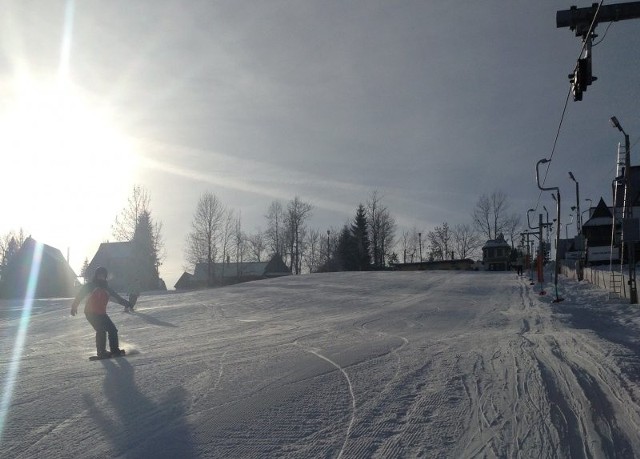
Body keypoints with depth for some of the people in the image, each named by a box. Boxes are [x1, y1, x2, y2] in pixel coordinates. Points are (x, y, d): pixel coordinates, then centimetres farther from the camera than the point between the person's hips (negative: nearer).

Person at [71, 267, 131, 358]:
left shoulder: (106, 287, 11)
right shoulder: (90, 286, -5)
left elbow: (115, 296, 14)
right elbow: (80, 295, -4)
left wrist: (125, 302, 5)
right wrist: (74, 306, -11)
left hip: (101, 313, 6)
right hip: (91, 313, -6)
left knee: (112, 330, -1)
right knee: (101, 330, -19)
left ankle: (115, 349, 9)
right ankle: (101, 352, -11)